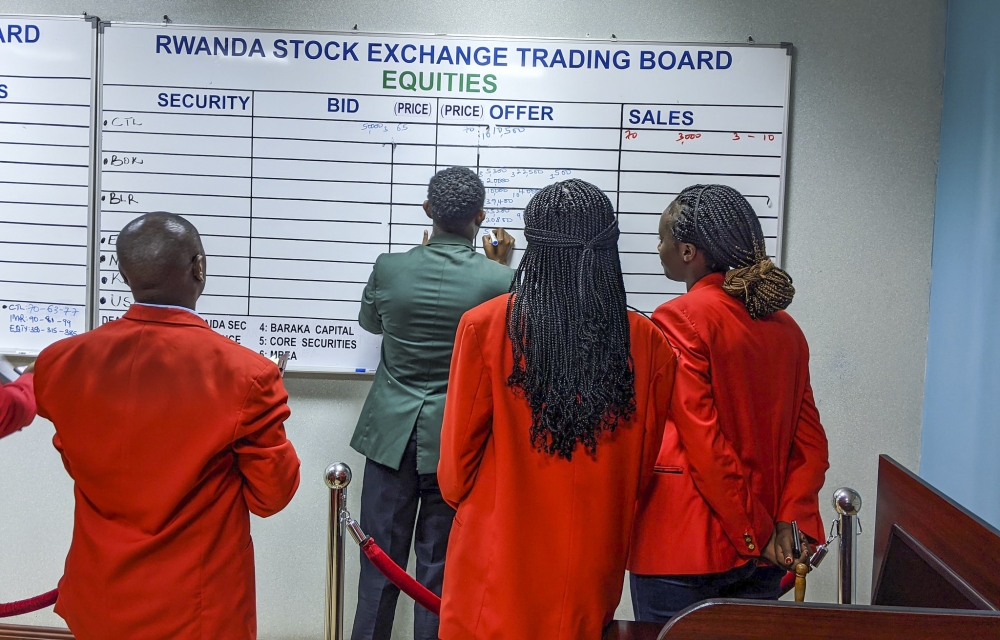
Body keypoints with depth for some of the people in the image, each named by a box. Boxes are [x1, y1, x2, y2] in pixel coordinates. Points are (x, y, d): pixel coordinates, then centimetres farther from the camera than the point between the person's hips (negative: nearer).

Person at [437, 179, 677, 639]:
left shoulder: (485, 326, -13)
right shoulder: (647, 342, -8)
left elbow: (458, 452, -3)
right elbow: (644, 467, 3)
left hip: (500, 557, -2)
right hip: (593, 571, 2)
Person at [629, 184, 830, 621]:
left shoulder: (678, 319, -13)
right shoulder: (785, 327, 7)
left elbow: (703, 442, -17)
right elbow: (810, 442, 4)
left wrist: (757, 533, -10)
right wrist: (789, 523, -2)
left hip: (683, 545, -6)